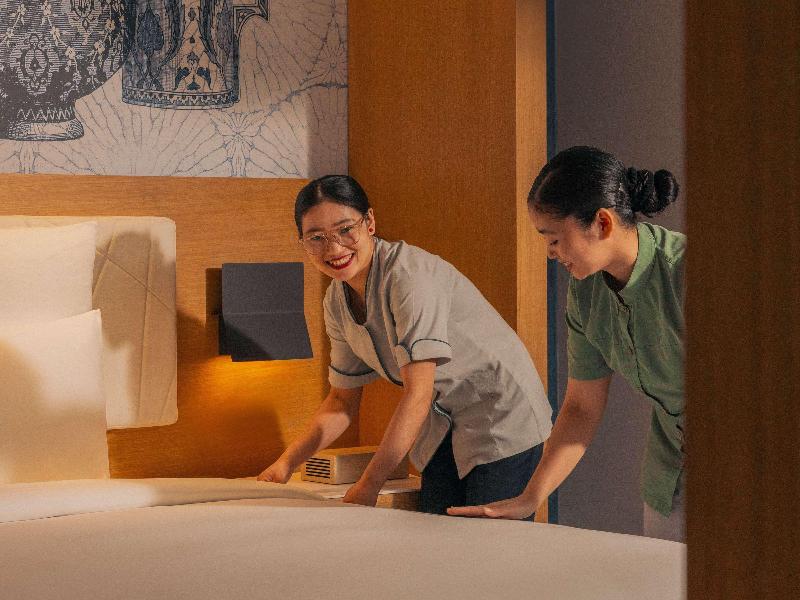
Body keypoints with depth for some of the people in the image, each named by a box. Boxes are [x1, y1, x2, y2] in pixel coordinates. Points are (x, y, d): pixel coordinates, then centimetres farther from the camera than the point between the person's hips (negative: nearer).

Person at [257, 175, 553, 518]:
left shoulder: (409, 274, -27)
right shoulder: (337, 302, -1)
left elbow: (418, 392, -31)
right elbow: (342, 400, 9)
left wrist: (368, 486, -32)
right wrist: (286, 463, -3)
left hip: (502, 413, -7)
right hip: (444, 425, 7)